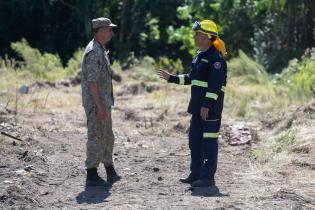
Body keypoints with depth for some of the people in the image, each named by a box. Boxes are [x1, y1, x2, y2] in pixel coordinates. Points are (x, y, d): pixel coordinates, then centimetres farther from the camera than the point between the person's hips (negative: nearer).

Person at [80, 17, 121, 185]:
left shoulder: (101, 50, 15)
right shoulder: (94, 52, -18)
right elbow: (92, 81, -23)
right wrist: (100, 106, -24)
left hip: (104, 102, 10)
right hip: (96, 104, -10)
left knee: (107, 138, 16)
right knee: (96, 138, -5)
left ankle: (110, 172, 25)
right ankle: (92, 175, 0)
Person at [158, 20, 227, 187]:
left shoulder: (216, 58, -14)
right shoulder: (199, 55, 16)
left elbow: (215, 84, -21)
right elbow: (192, 78, 24)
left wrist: (207, 105, -25)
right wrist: (171, 78, 23)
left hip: (210, 106, -10)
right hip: (197, 106, 10)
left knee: (209, 141, -4)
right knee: (195, 140, 13)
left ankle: (208, 177, 0)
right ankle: (196, 174, 21)